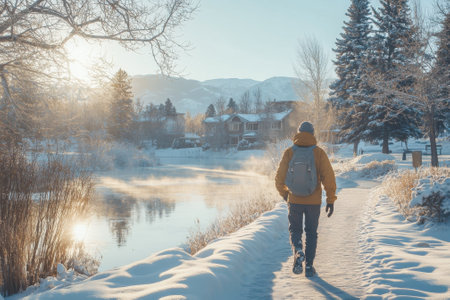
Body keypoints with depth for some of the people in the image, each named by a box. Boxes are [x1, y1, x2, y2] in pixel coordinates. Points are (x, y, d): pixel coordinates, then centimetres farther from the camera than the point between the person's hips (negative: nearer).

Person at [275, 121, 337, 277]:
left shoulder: (289, 152, -2)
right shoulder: (319, 152, -4)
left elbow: (280, 177, -1)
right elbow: (329, 177, -9)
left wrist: (284, 193, 18)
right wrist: (331, 200, -3)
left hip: (295, 200, 0)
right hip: (314, 201, 0)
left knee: (295, 229, 16)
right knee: (311, 233, 15)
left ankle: (298, 250, -12)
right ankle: (309, 266, 16)